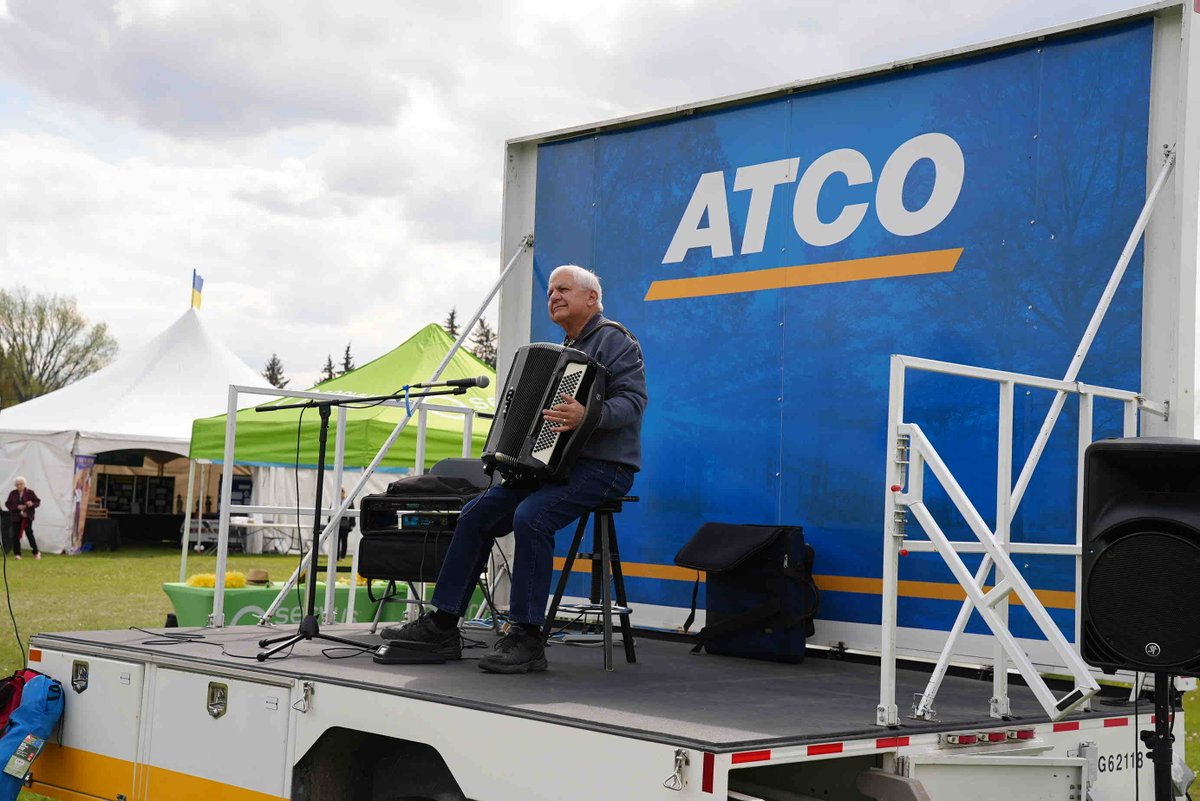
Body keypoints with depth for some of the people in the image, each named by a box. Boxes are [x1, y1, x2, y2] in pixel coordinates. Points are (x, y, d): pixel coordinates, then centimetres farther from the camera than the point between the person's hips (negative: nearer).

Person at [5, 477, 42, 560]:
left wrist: (32, 504, -19)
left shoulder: (30, 492, 0)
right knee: (16, 535, 1)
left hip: (27, 517, -2)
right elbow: (7, 504, 0)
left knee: (29, 533, -7)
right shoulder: (12, 494, 2)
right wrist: (17, 507, -16)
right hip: (16, 517, 2)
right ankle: (17, 554, 10)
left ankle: (36, 552, 6)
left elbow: (38, 502, 4)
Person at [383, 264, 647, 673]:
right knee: (477, 513, -1)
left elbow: (632, 400, -19)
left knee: (530, 516, -32)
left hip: (602, 468, -9)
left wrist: (589, 415, -36)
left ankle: (527, 639, -28)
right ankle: (442, 626, 2)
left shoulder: (613, 339, -5)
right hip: (556, 464, 9)